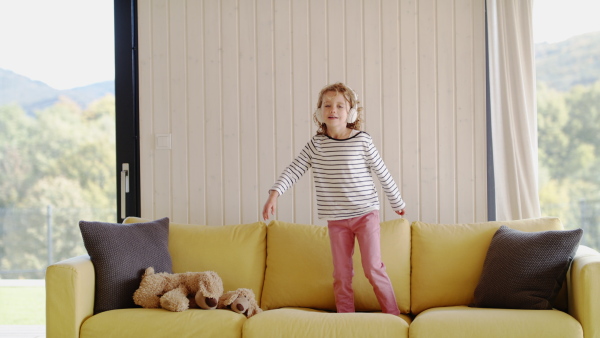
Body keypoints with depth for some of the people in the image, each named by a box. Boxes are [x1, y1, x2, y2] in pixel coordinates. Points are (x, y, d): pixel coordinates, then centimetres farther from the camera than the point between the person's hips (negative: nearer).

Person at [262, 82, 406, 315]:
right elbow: (294, 170, -4)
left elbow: (382, 173, 2)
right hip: (336, 219, 3)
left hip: (365, 213, -2)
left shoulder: (362, 140, -6)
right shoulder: (316, 144, 0)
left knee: (373, 268, -5)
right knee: (341, 273, 8)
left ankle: (392, 314, 9)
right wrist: (275, 193, -18)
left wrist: (397, 203, 11)